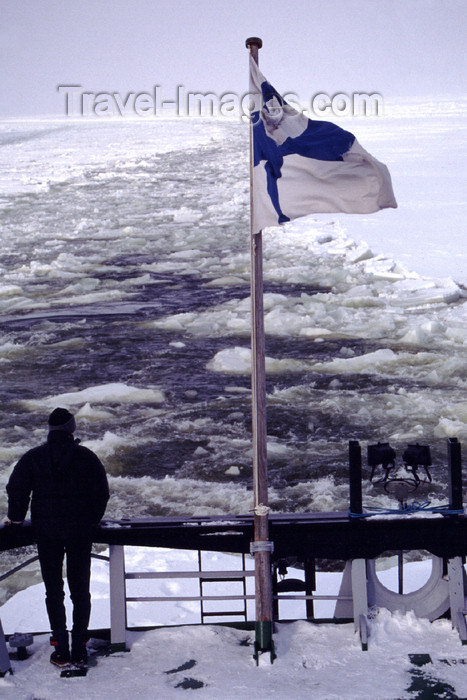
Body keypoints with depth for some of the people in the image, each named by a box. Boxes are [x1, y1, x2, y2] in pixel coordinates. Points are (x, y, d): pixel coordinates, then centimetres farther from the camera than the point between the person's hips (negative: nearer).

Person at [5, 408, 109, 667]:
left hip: (46, 532, 0)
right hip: (80, 532, 0)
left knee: (53, 590, 10)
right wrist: (92, 520, 11)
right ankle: (79, 648, 12)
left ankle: (61, 648, 9)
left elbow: (16, 488, -3)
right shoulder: (87, 457, -4)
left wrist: (16, 518, 12)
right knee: (80, 589, 10)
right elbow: (101, 492, -3)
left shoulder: (33, 458, -2)